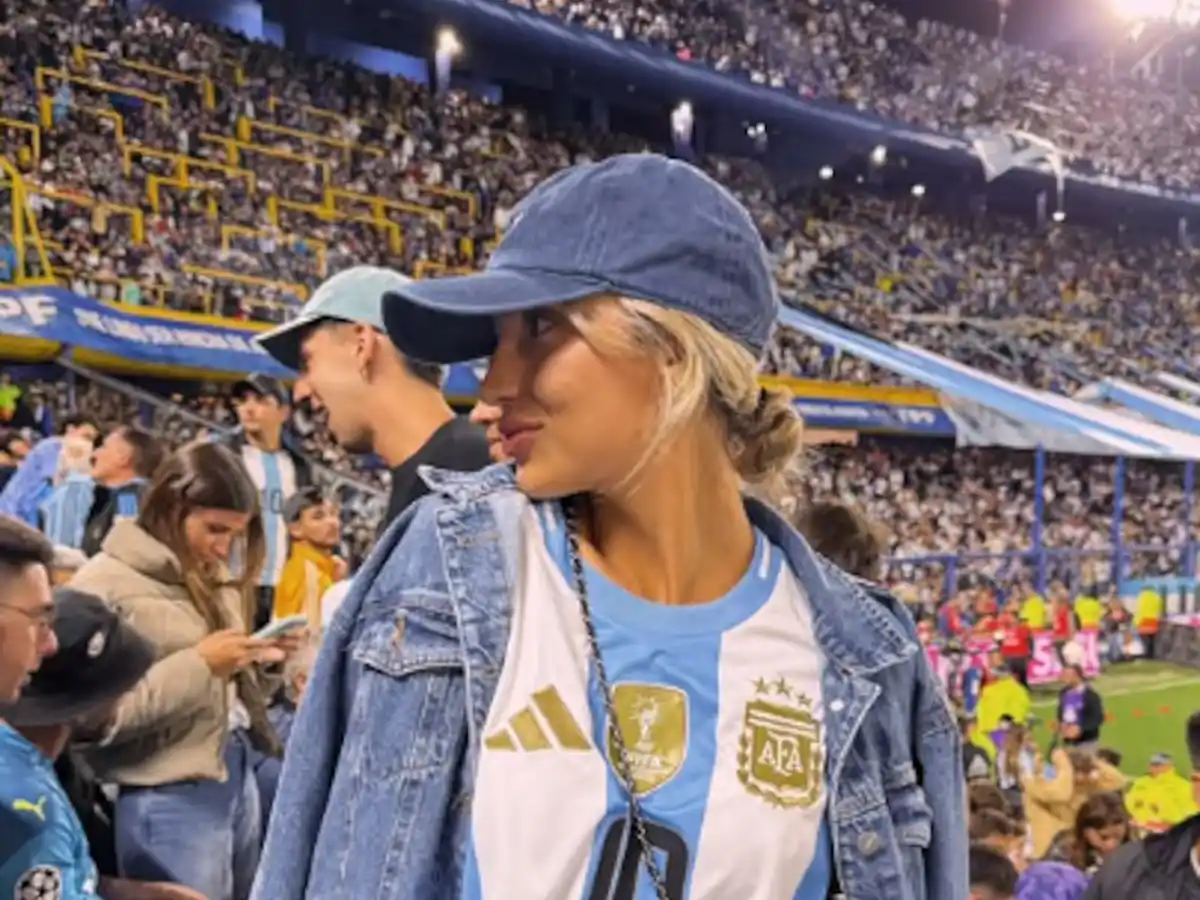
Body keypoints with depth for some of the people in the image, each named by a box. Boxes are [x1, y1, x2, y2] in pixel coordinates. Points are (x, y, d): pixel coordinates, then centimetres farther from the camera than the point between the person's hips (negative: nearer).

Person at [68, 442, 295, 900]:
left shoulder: (210, 577, 12)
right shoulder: (104, 584, -13)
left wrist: (254, 658, -1)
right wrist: (199, 664, -21)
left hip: (240, 776, 8)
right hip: (171, 799, -8)